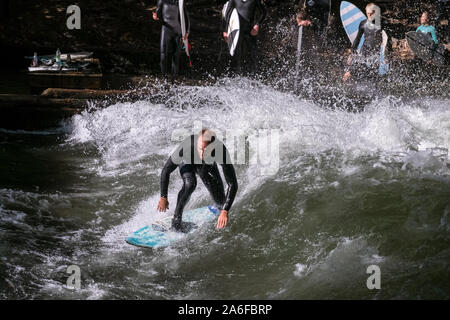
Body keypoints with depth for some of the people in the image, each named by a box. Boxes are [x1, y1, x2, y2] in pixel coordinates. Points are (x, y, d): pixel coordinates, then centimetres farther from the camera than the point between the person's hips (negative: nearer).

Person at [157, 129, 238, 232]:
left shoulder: (221, 151, -43)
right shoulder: (186, 147, -44)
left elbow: (232, 184, -40)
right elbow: (166, 171, -28)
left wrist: (225, 211, -47)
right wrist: (163, 197, -24)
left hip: (208, 166, 2)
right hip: (187, 162, -2)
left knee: (221, 202, -1)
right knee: (190, 183, -34)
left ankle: (220, 208, 38)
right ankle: (176, 220, -18)